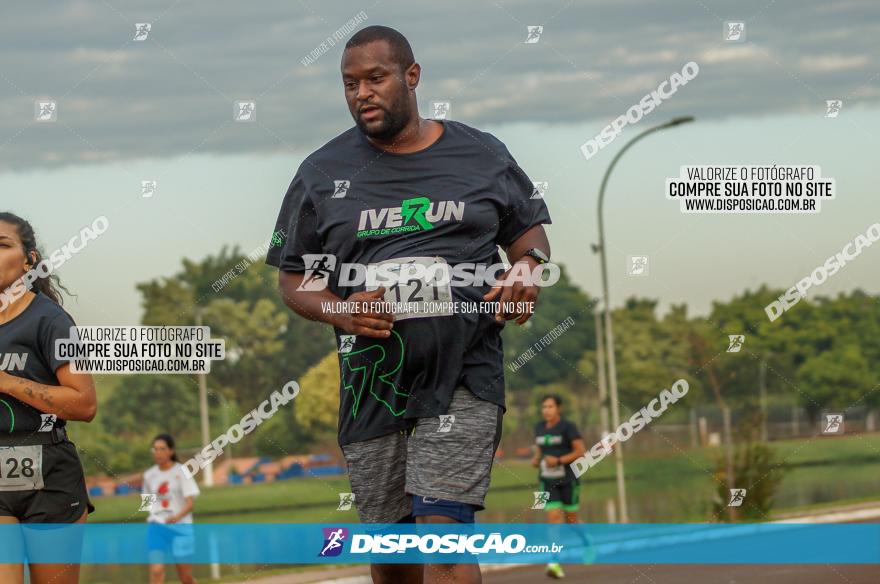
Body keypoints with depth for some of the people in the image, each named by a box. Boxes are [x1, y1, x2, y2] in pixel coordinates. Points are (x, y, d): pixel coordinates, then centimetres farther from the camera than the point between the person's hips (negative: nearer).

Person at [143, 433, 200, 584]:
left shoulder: (182, 472, -5)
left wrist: (177, 516, -32)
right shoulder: (149, 475, 7)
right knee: (156, 572, -16)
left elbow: (190, 503, -14)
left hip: (181, 527, -2)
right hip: (157, 526, 2)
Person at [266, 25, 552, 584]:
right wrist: (340, 312, -10)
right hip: (373, 384, 2)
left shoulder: (483, 155, 6)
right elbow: (293, 279, 10)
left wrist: (529, 266, -4)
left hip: (464, 376, -2)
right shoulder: (323, 172, 6)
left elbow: (529, 229, 20)